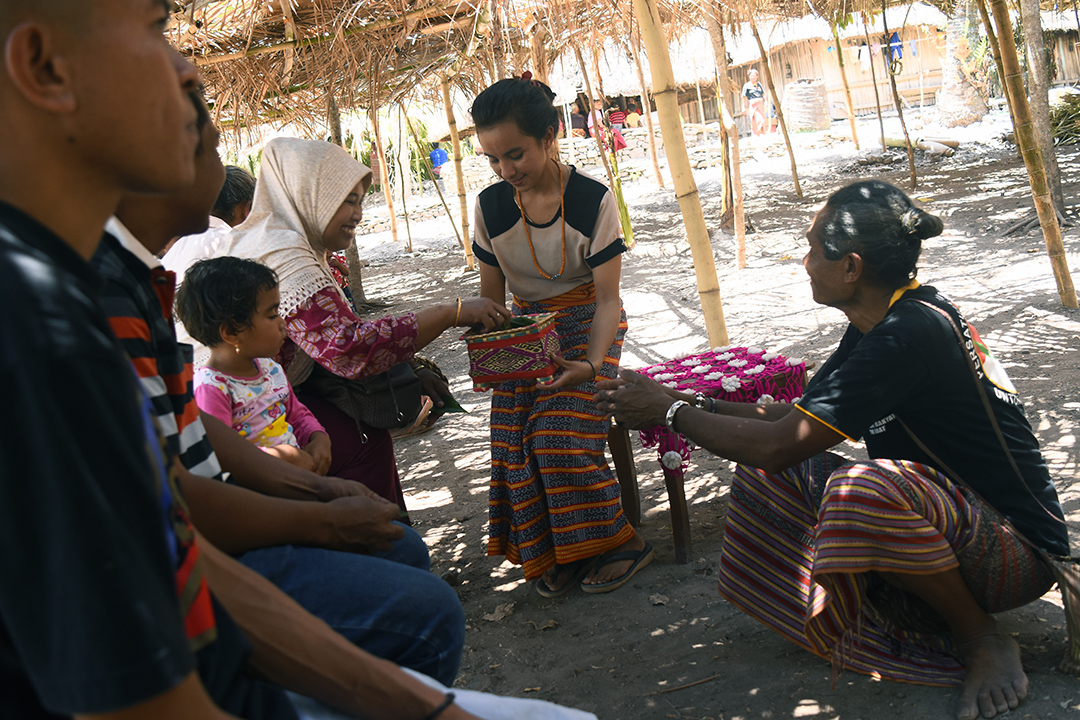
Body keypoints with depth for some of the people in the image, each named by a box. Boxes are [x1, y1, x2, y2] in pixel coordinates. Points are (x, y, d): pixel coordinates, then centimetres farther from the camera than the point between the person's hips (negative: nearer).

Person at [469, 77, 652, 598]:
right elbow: (491, 296, 2)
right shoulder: (490, 207, -6)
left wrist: (590, 363, -33)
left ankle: (619, 544, -5)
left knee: (559, 433, -22)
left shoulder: (592, 200, -16)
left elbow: (608, 298, -15)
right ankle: (553, 554, -1)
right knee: (515, 436, -16)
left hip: (587, 324, -4)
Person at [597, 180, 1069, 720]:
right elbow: (796, 418, 10)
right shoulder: (883, 322, 3)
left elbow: (777, 444, -26)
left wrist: (669, 413, -13)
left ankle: (982, 636, -10)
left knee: (864, 488, -39)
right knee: (767, 479, 2)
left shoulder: (909, 335, -27)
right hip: (948, 513, 9)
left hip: (1018, 550, -9)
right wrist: (690, 403, 6)